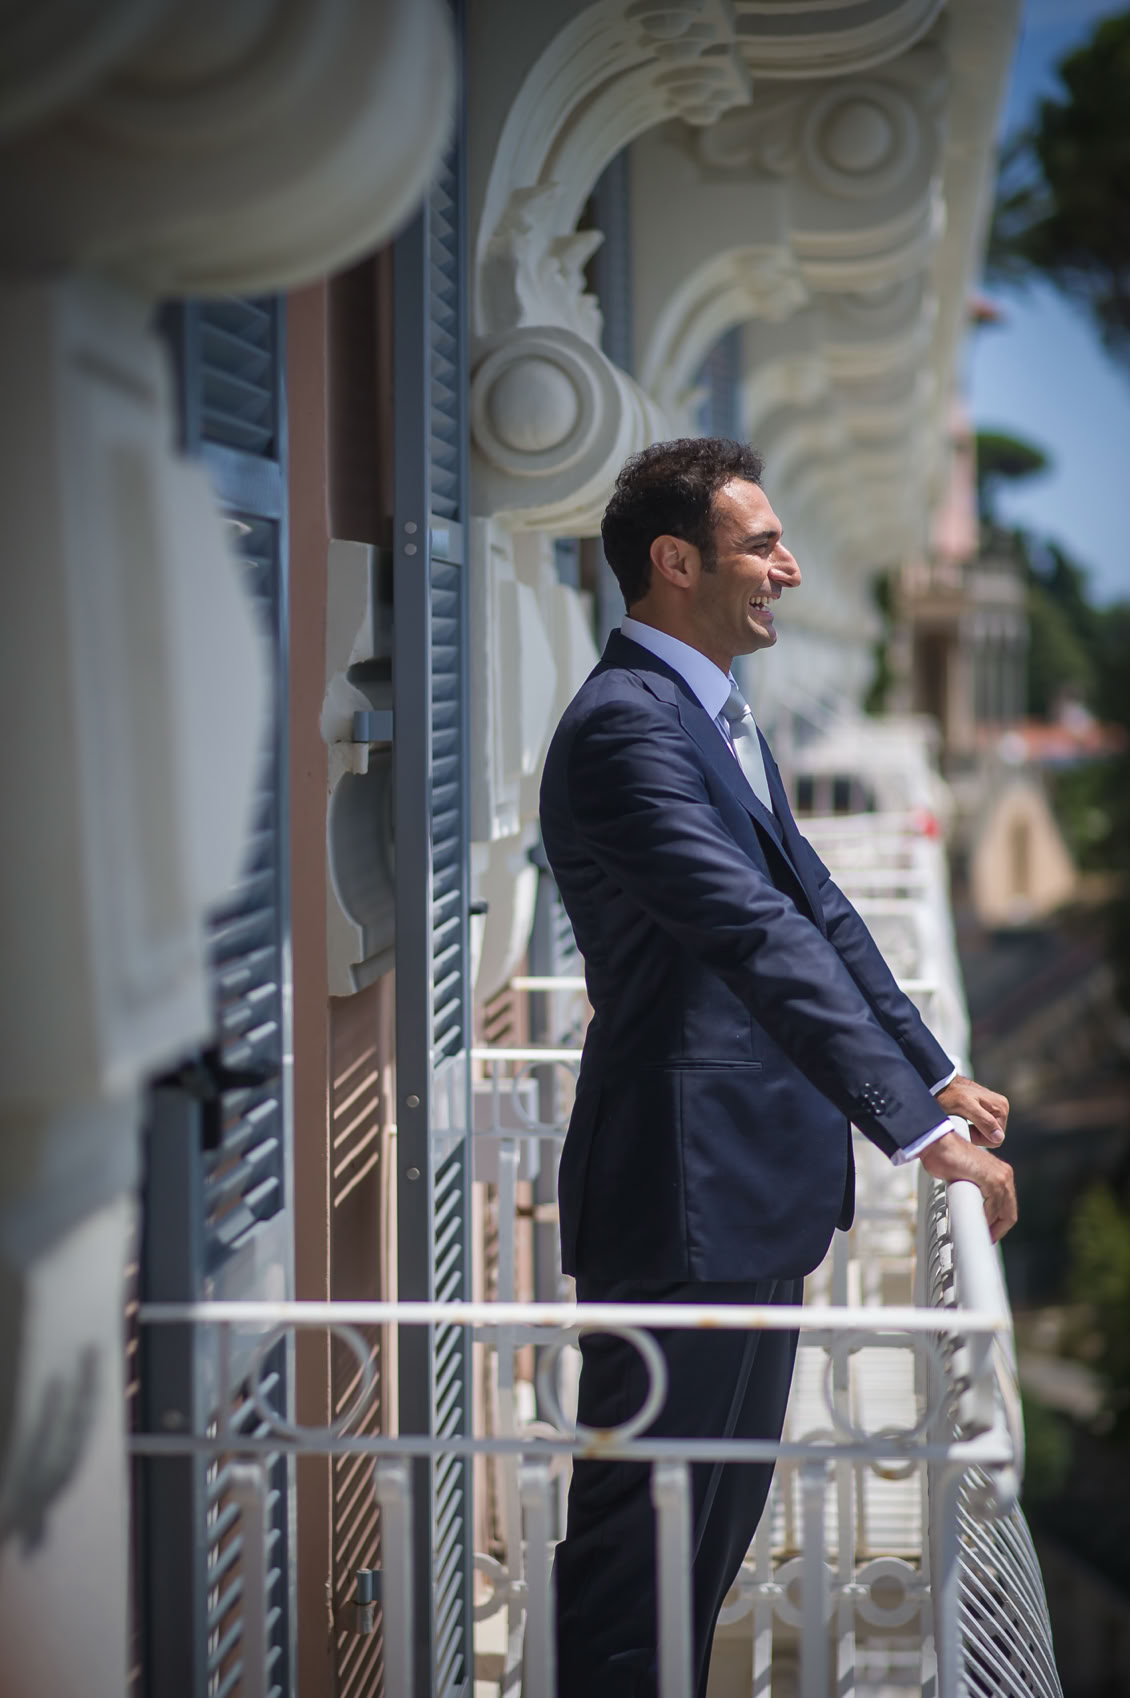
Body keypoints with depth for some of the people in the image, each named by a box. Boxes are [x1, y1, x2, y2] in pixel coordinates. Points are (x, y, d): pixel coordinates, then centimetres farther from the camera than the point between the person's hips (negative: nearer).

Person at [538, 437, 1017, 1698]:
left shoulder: (717, 715, 14)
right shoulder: (626, 724, -19)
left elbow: (817, 909, 19)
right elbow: (762, 941, -28)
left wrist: (936, 1074, 15)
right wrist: (917, 1130, -32)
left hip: (761, 1187, 10)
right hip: (685, 1192, -10)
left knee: (724, 1511, 19)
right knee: (643, 1520, -2)